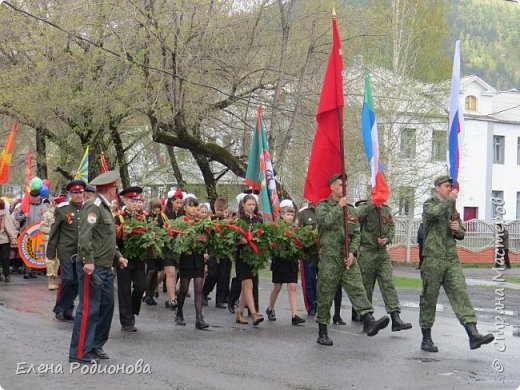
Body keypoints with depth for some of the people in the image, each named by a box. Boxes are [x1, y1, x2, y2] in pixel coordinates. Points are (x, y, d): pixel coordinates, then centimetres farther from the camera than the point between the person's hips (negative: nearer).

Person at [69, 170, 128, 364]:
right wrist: (88, 261, -29)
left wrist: (118, 256, 18)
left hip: (105, 267, 10)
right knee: (89, 309, -6)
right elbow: (84, 235, -23)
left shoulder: (105, 208, 19)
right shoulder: (93, 206, -13)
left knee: (107, 305, 14)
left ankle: (96, 346, 25)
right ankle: (79, 353, -1)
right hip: (92, 267, -10)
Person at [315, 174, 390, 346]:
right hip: (329, 256, -4)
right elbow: (325, 221, -18)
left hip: (348, 257, 4)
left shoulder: (350, 209, 17)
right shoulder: (322, 205, 4)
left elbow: (356, 234, 11)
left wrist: (352, 252, -5)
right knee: (325, 295, 1)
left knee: (357, 288, -13)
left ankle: (369, 322, -27)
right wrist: (339, 206, -10)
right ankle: (322, 332, 10)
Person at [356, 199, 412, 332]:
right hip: (367, 252, -5)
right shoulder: (364, 208, -6)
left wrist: (387, 239, -5)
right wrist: (373, 203, -25)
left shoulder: (386, 210, 13)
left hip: (382, 252, 5)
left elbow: (392, 227, 15)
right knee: (366, 286, 5)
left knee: (388, 285, -4)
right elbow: (357, 215, -27)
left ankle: (396, 320, -10)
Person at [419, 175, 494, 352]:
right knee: (429, 298, 2)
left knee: (460, 294, -7)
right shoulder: (429, 204, 0)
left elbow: (461, 234, 24)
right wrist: (450, 200, -15)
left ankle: (473, 334, -17)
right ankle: (426, 339, 11)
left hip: (452, 259, 5)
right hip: (433, 259, -5)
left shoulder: (453, 208, 19)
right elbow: (434, 213, -26)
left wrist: (458, 229, 1)